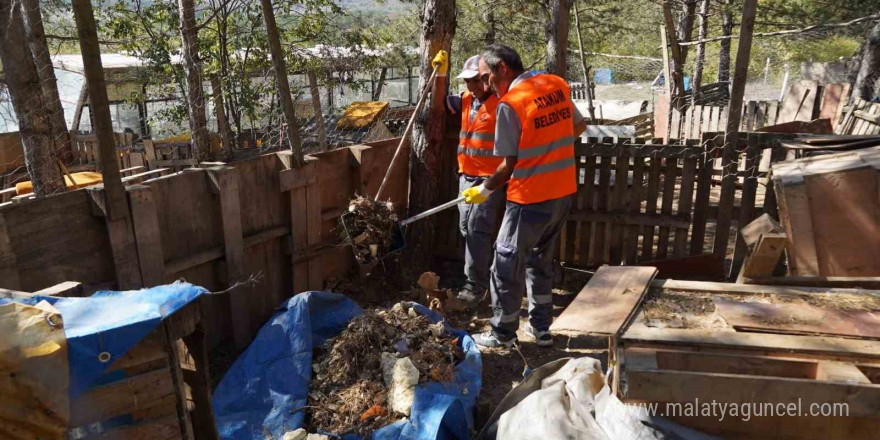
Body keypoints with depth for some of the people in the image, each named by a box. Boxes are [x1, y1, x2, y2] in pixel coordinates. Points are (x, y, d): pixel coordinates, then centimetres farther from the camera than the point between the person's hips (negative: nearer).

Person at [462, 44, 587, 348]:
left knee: (508, 266, 7)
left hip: (530, 199, -7)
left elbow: (510, 165, -13)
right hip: (563, 194, 7)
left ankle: (502, 335, 19)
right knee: (540, 260, 21)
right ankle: (541, 328, 30)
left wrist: (484, 191, 2)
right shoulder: (558, 85, 4)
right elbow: (579, 126, 18)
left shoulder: (509, 104, -16)